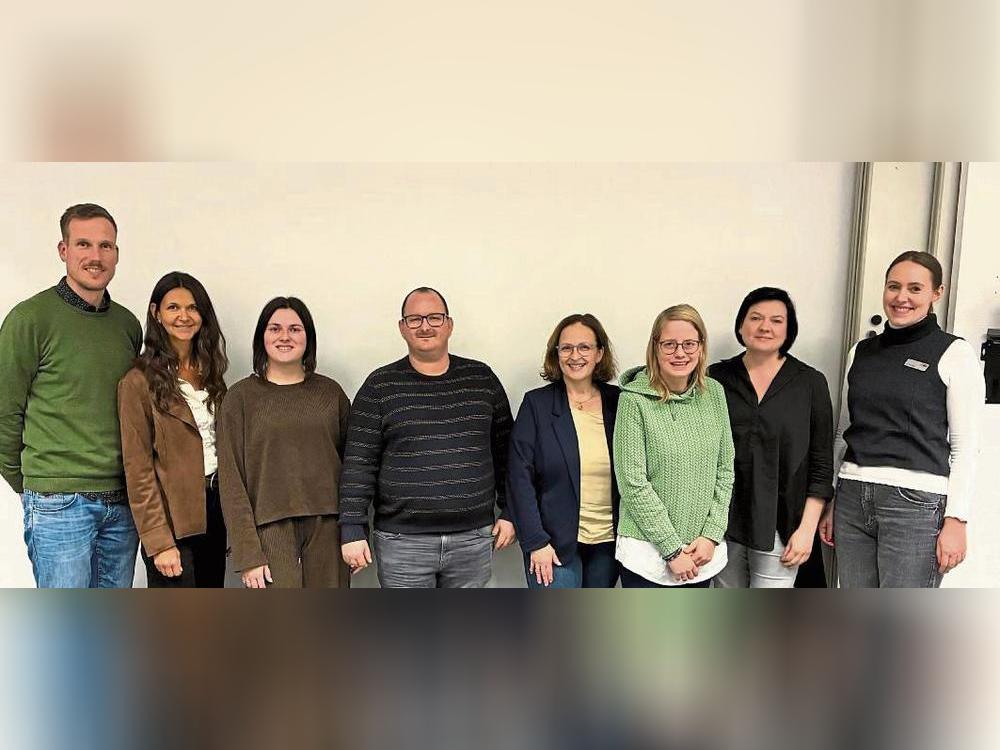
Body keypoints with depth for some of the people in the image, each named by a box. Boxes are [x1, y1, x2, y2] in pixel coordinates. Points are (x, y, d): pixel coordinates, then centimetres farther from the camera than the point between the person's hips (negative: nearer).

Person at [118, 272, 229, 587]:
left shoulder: (209, 371, 9)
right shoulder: (139, 381, -10)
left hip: (214, 508, 6)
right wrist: (158, 542, -15)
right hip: (173, 518, -6)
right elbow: (138, 468, -11)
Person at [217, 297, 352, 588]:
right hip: (271, 532, -2)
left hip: (327, 530, 2)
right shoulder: (241, 397, 2)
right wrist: (247, 554, -7)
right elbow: (231, 480, -1)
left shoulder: (330, 392, 8)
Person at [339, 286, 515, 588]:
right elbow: (359, 464, -3)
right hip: (402, 541, -2)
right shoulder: (380, 385, -1)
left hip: (474, 539, 2)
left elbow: (504, 450, 9)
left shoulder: (481, 378, 5)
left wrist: (509, 512, 7)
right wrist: (353, 530, -8)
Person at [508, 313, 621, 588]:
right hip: (555, 542, -3)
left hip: (608, 541, 3)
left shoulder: (618, 402, 2)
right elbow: (520, 478, -8)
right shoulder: (536, 403, -6)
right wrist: (535, 541, -12)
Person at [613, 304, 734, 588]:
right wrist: (673, 550, -12)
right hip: (648, 552, -4)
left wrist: (712, 534, -3)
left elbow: (725, 469, 6)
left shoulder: (714, 393, 1)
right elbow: (633, 484, -14)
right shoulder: (635, 400, -13)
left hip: (702, 553, 4)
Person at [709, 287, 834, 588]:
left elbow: (822, 464, 0)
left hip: (780, 523, -2)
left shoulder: (811, 383, -1)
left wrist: (807, 528, -5)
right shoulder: (717, 378, 3)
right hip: (723, 520, 2)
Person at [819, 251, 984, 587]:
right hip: (853, 497, 5)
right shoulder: (861, 352, 12)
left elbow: (966, 446, -3)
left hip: (916, 500, -4)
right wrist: (830, 503, 15)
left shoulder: (954, 353, -1)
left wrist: (956, 520, -9)